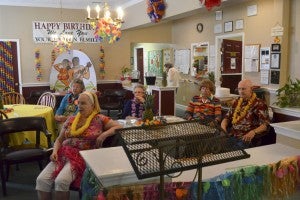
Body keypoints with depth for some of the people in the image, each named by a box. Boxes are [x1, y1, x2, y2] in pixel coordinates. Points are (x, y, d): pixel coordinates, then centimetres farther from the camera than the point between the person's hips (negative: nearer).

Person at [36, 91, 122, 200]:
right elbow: (59, 139, 20)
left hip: (82, 156, -5)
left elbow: (119, 127, -2)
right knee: (41, 180, -18)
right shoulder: (71, 119, 16)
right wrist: (55, 151, 1)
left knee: (61, 181, -29)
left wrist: (104, 134, -15)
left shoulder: (99, 119, 3)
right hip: (63, 154, 5)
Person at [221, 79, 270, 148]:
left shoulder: (259, 104, -2)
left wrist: (253, 132, -26)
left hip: (246, 138, -5)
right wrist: (223, 125, 3)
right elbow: (228, 117, 24)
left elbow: (265, 124, -9)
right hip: (231, 135, 6)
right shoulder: (236, 102, 18)